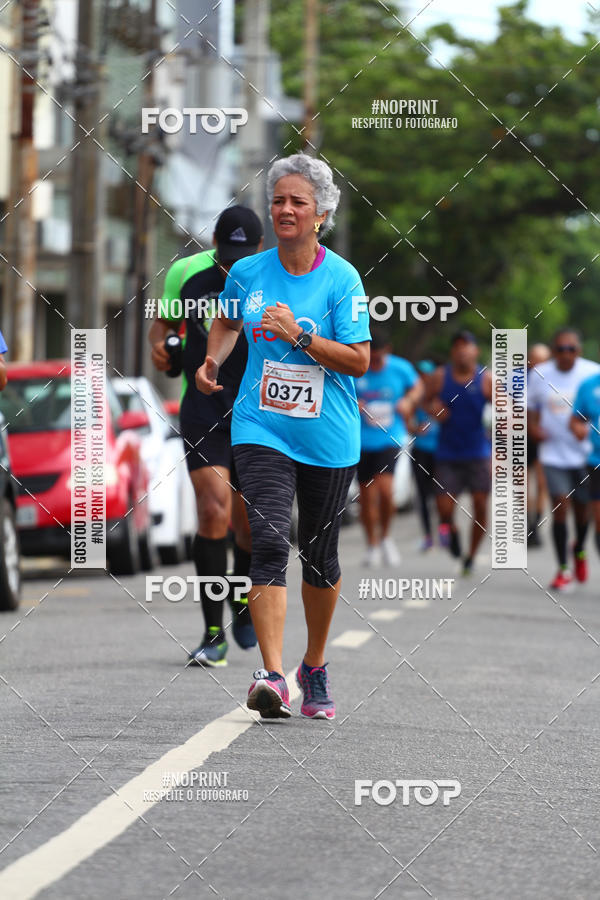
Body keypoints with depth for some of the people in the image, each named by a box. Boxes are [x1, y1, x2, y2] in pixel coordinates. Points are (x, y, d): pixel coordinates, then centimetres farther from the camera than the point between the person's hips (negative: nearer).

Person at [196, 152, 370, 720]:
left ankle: (314, 668, 32)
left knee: (319, 556, 11)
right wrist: (212, 361, 6)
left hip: (327, 438, -1)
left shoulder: (341, 278, -7)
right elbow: (228, 322, 24)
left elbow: (359, 360, -11)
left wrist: (299, 336, -20)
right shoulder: (248, 273, 3)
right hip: (261, 431, 1)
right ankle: (271, 675, -25)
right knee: (269, 542, -17)